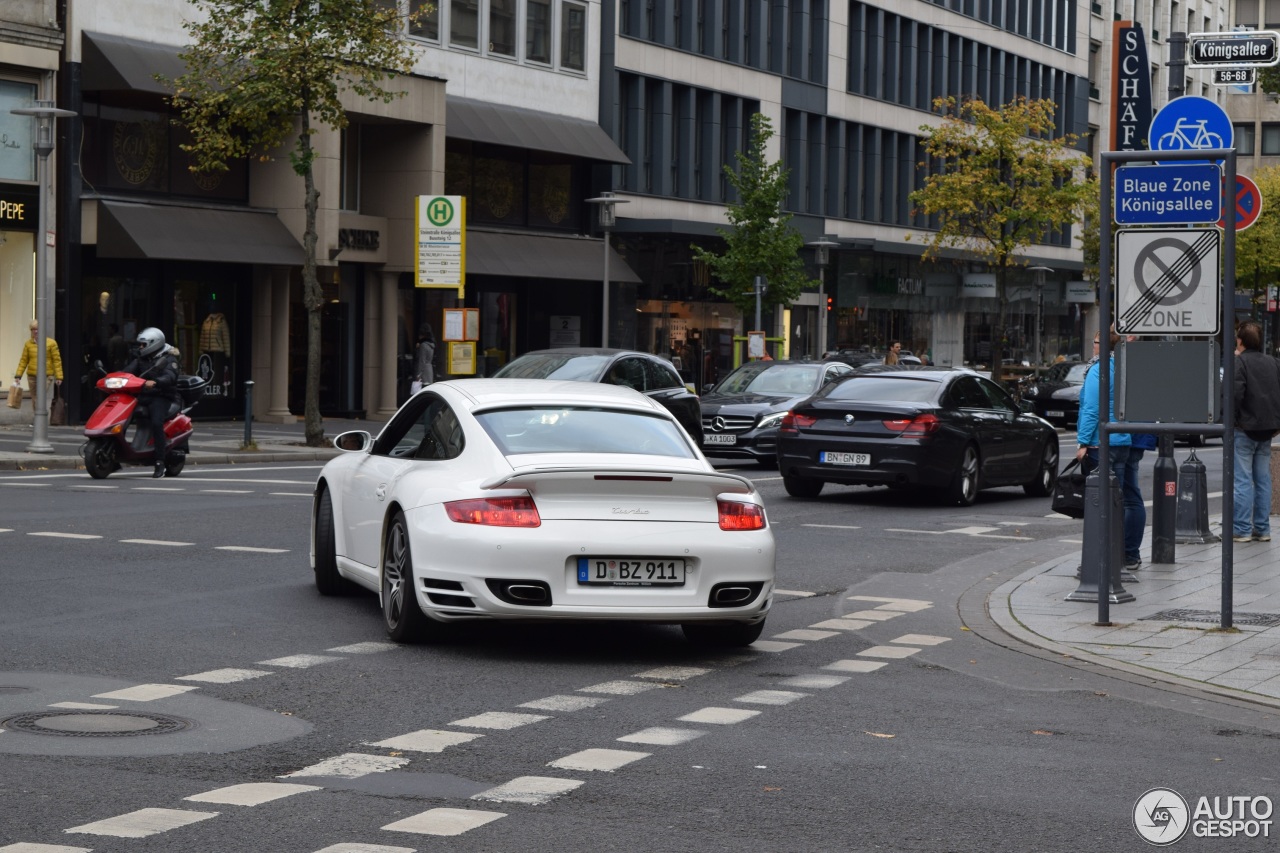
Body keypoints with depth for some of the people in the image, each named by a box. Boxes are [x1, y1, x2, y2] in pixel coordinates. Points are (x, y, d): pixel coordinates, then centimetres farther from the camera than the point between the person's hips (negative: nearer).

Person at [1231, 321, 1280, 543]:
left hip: (1245, 427, -7)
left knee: (1243, 480, -5)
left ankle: (1241, 530, -6)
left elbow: (1235, 394, -19)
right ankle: (1262, 529, 12)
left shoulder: (1239, 362, -10)